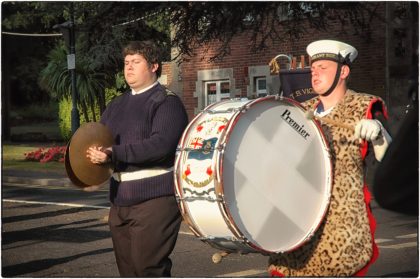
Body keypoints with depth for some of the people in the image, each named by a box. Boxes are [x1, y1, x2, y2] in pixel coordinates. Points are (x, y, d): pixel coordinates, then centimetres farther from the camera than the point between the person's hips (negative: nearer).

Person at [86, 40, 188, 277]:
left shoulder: (166, 102, -6)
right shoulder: (117, 104, 18)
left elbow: (161, 144, -21)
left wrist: (114, 154, -25)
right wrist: (94, 152, -5)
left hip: (155, 197, -7)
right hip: (120, 199, 8)